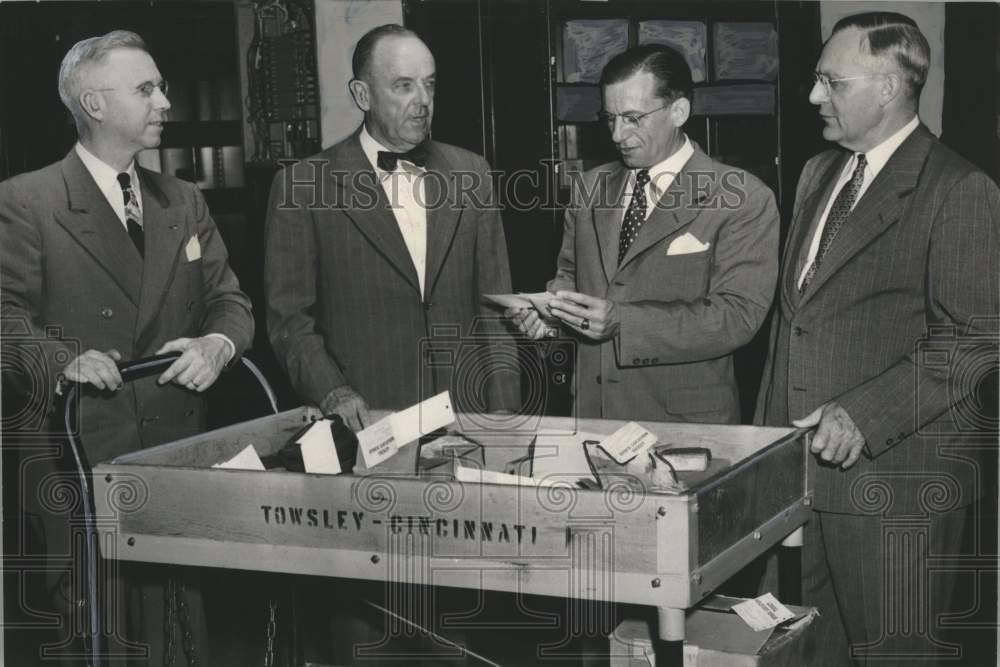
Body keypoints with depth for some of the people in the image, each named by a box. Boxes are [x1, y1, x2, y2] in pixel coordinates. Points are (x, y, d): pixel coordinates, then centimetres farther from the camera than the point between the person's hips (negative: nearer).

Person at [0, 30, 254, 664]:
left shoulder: (185, 201, 15)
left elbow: (229, 300, 13)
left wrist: (218, 343, -9)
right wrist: (63, 359, -26)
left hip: (179, 446, 5)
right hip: (80, 454, -4)